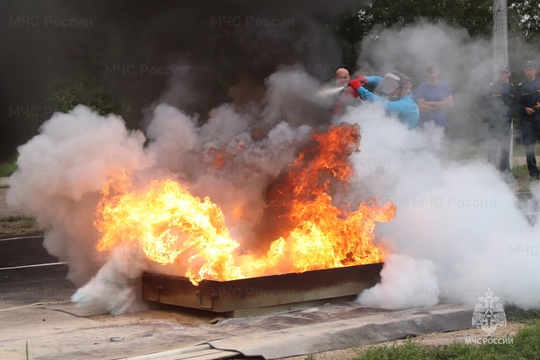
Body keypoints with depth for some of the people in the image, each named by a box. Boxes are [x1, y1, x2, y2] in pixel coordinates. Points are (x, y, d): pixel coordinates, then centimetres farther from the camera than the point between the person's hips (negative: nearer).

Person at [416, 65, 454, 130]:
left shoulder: (445, 86, 4)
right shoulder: (421, 88, -3)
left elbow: (450, 103, -3)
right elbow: (421, 108, -11)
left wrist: (431, 103, -9)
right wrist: (441, 105, -7)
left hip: (441, 124, 2)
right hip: (426, 124, -2)